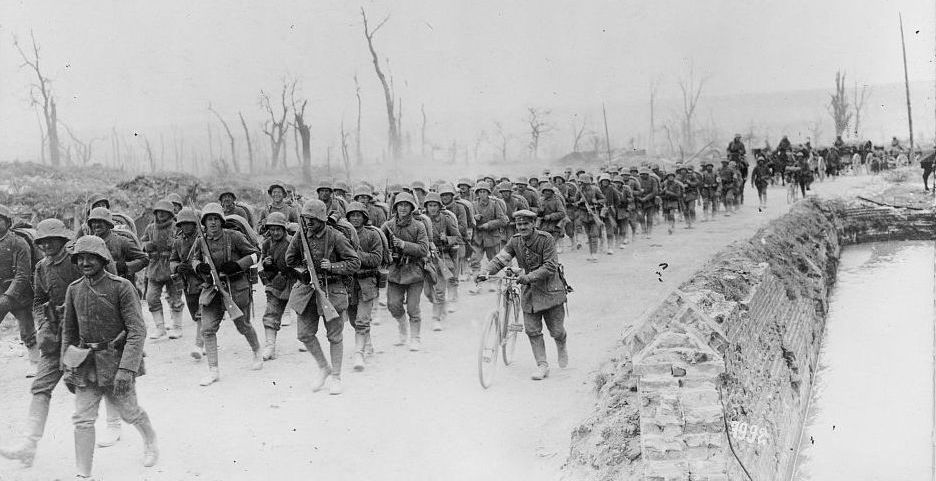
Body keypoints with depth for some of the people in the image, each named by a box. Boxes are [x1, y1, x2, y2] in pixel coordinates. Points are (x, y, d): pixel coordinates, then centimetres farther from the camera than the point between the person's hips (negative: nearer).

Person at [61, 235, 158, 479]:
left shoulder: (122, 287, -14)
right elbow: (69, 330, 14)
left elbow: (137, 331, -17)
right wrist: (67, 367, 10)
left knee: (129, 412, 13)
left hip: (117, 360, -4)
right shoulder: (74, 289, 2)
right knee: (82, 418, -2)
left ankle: (150, 441, 43)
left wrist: (126, 369, -24)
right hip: (86, 363, 4)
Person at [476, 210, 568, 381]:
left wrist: (529, 277, -32)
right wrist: (486, 272, -28)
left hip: (550, 288, -4)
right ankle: (542, 365, 9)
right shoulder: (515, 241, -2)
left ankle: (562, 348, 38)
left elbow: (550, 267, -22)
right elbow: (500, 259, -11)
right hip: (529, 289, 4)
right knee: (532, 329, -1)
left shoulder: (546, 239, -17)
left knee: (556, 330, 4)